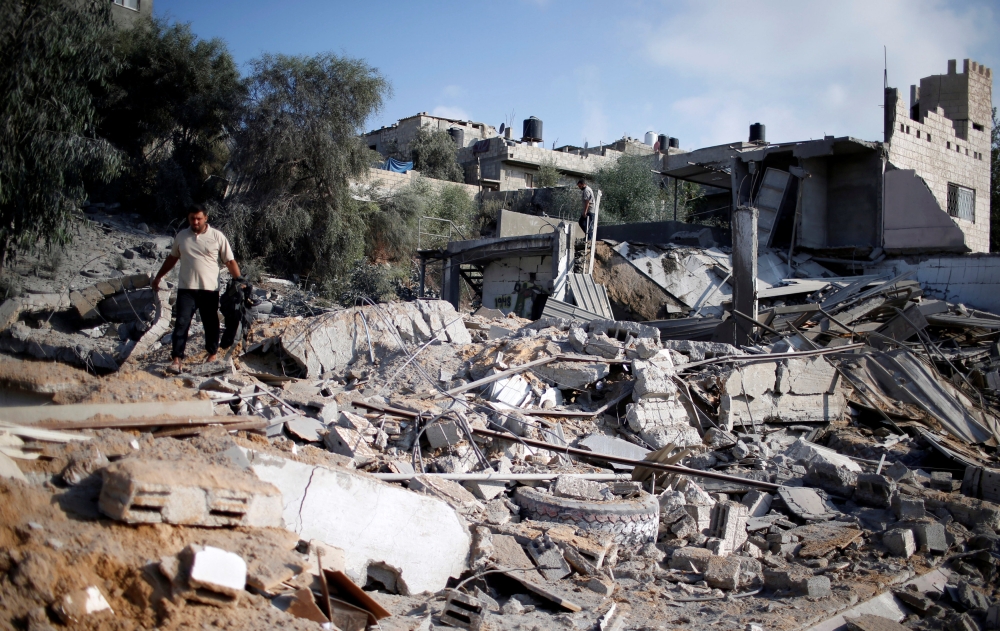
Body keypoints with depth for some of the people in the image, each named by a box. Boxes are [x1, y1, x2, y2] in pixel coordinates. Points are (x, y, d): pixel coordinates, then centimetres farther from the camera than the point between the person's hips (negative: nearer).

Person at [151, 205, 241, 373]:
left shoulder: (217, 237, -3)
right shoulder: (181, 236, 6)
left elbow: (230, 262, -2)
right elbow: (172, 258, 19)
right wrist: (158, 277, 21)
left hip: (210, 289, -1)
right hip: (186, 289, 1)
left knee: (211, 323, 11)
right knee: (181, 323, -4)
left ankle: (213, 353, 29)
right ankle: (176, 358, -1)